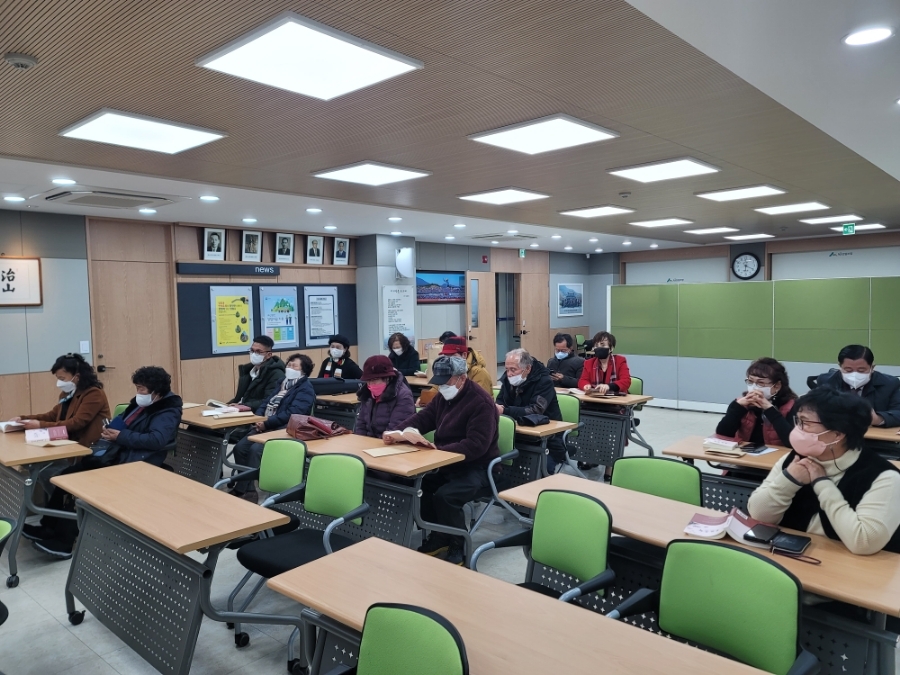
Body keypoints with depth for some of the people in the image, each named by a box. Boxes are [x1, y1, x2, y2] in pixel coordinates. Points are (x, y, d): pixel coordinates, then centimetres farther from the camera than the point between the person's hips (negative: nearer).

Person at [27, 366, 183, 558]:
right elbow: (122, 425, 26)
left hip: (133, 466, -10)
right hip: (114, 455, 10)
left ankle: (65, 541, -8)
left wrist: (121, 436, -20)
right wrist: (109, 431, 2)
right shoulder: (141, 404, 16)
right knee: (70, 475, -2)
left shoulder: (167, 413, -13)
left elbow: (156, 440, -29)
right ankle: (49, 528, 7)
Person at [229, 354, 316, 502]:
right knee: (240, 447, -13)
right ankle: (248, 490, -8)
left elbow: (292, 414, -18)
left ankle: (241, 491, -15)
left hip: (285, 431, -8)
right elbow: (266, 402, 20)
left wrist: (267, 424, -19)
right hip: (265, 427, 8)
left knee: (256, 449, -27)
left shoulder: (305, 389, -5)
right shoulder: (283, 382, 22)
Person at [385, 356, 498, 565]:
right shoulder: (444, 396, 7)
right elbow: (422, 418, 7)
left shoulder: (481, 402, -20)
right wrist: (396, 432, -12)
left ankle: (458, 549, -5)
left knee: (444, 496, -29)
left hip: (478, 468, -8)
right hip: (449, 464, 9)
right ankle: (439, 536, 10)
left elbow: (476, 446, -28)